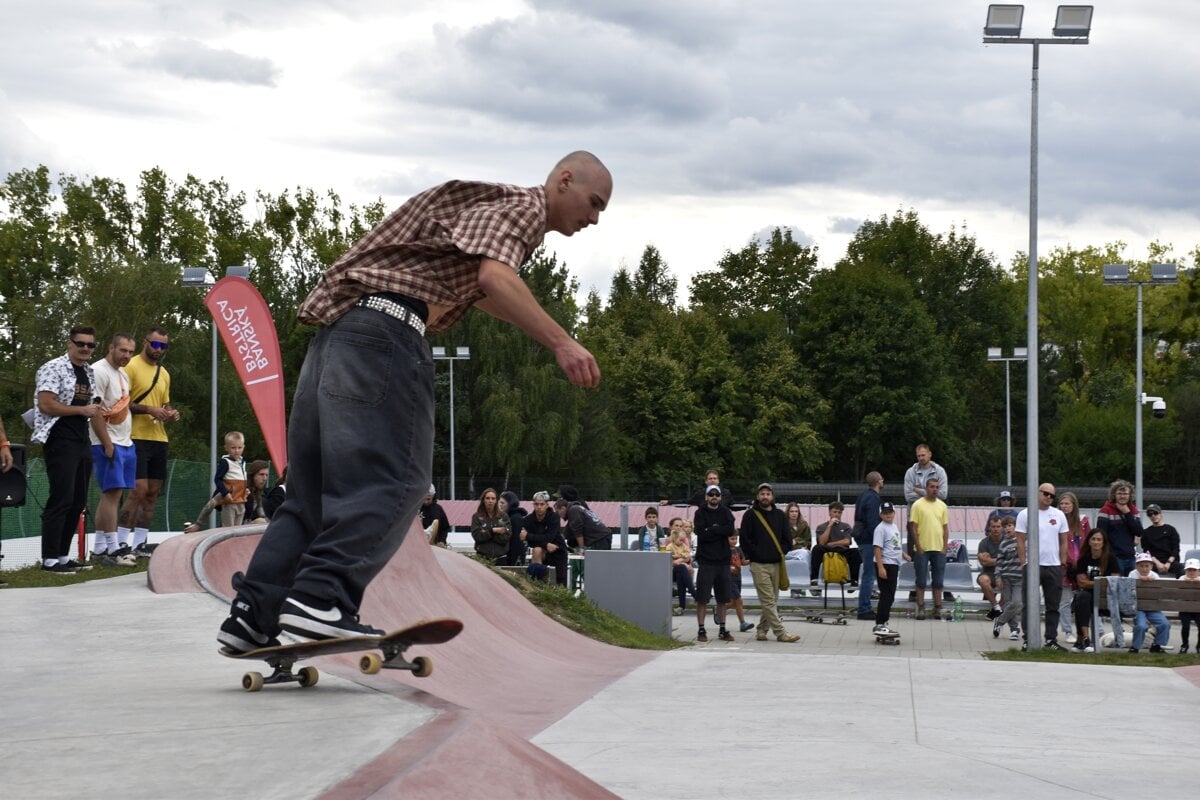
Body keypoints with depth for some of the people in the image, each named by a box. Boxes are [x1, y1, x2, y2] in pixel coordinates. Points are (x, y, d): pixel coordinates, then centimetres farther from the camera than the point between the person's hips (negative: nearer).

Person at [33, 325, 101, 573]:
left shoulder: (89, 373, 18)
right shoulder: (54, 368, -8)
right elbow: (45, 404, -17)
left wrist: (96, 411, 9)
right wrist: (82, 410, -14)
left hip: (82, 441, 9)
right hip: (60, 441, -9)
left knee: (78, 502, 9)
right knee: (61, 500, -11)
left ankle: (63, 555, 17)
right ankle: (50, 559, -8)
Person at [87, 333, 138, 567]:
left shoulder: (123, 374, 17)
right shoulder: (99, 371, -12)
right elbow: (95, 411, -17)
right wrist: (107, 444, -20)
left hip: (125, 442, 9)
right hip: (108, 444, -9)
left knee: (111, 495, 9)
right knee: (111, 493, -12)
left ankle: (99, 549, 12)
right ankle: (112, 550, -13)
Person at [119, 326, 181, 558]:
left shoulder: (164, 374, 18)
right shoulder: (131, 367, -6)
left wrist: (171, 414, 6)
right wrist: (149, 410, -20)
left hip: (159, 439, 8)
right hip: (137, 439, -8)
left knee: (152, 493, 7)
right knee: (139, 490, -14)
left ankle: (140, 543, 12)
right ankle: (120, 543, -10)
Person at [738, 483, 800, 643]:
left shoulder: (780, 515, 12)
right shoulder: (750, 515, -1)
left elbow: (786, 538, 16)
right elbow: (744, 539, -2)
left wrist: (781, 554, 4)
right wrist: (753, 556, -7)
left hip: (776, 564, 5)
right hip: (759, 565, -5)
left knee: (772, 601, 7)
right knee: (768, 601, -9)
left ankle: (762, 630, 17)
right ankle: (780, 632, -12)